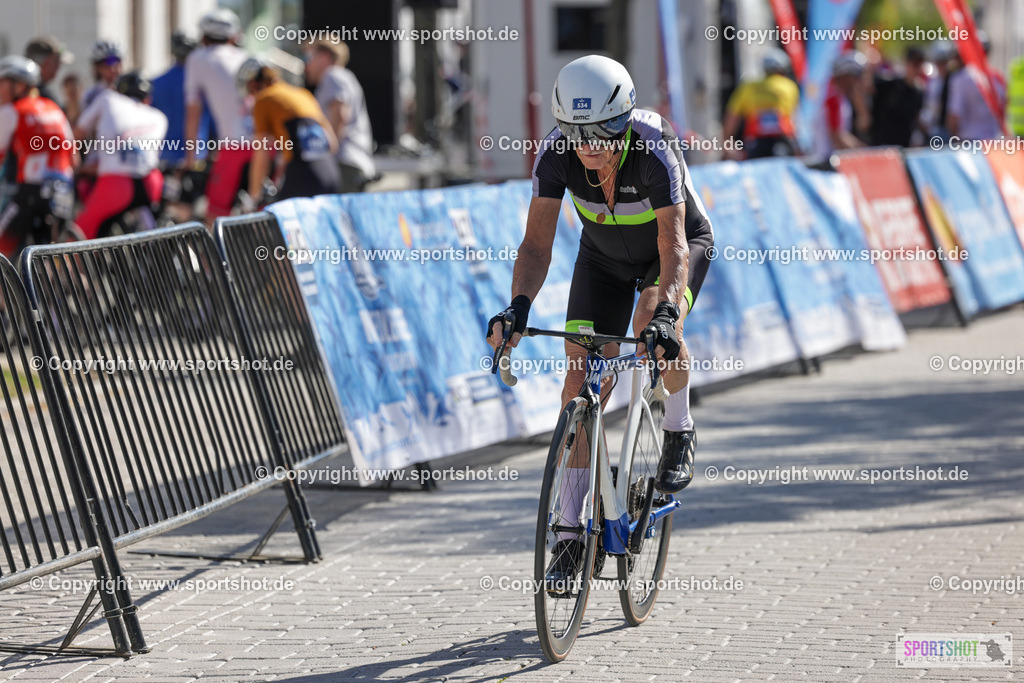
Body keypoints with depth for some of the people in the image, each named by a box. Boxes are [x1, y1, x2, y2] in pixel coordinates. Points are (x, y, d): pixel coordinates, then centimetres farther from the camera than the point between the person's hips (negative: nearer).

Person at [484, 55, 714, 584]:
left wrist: (665, 314, -59)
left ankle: (679, 434, -6)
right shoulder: (556, 153, -27)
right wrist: (518, 307, -46)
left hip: (675, 244, -3)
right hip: (604, 256, 3)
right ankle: (571, 531, -2)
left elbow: (674, 248, -43)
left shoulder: (654, 150, -37)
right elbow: (536, 244, -28)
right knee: (581, 376, -9)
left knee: (653, 321, -35)